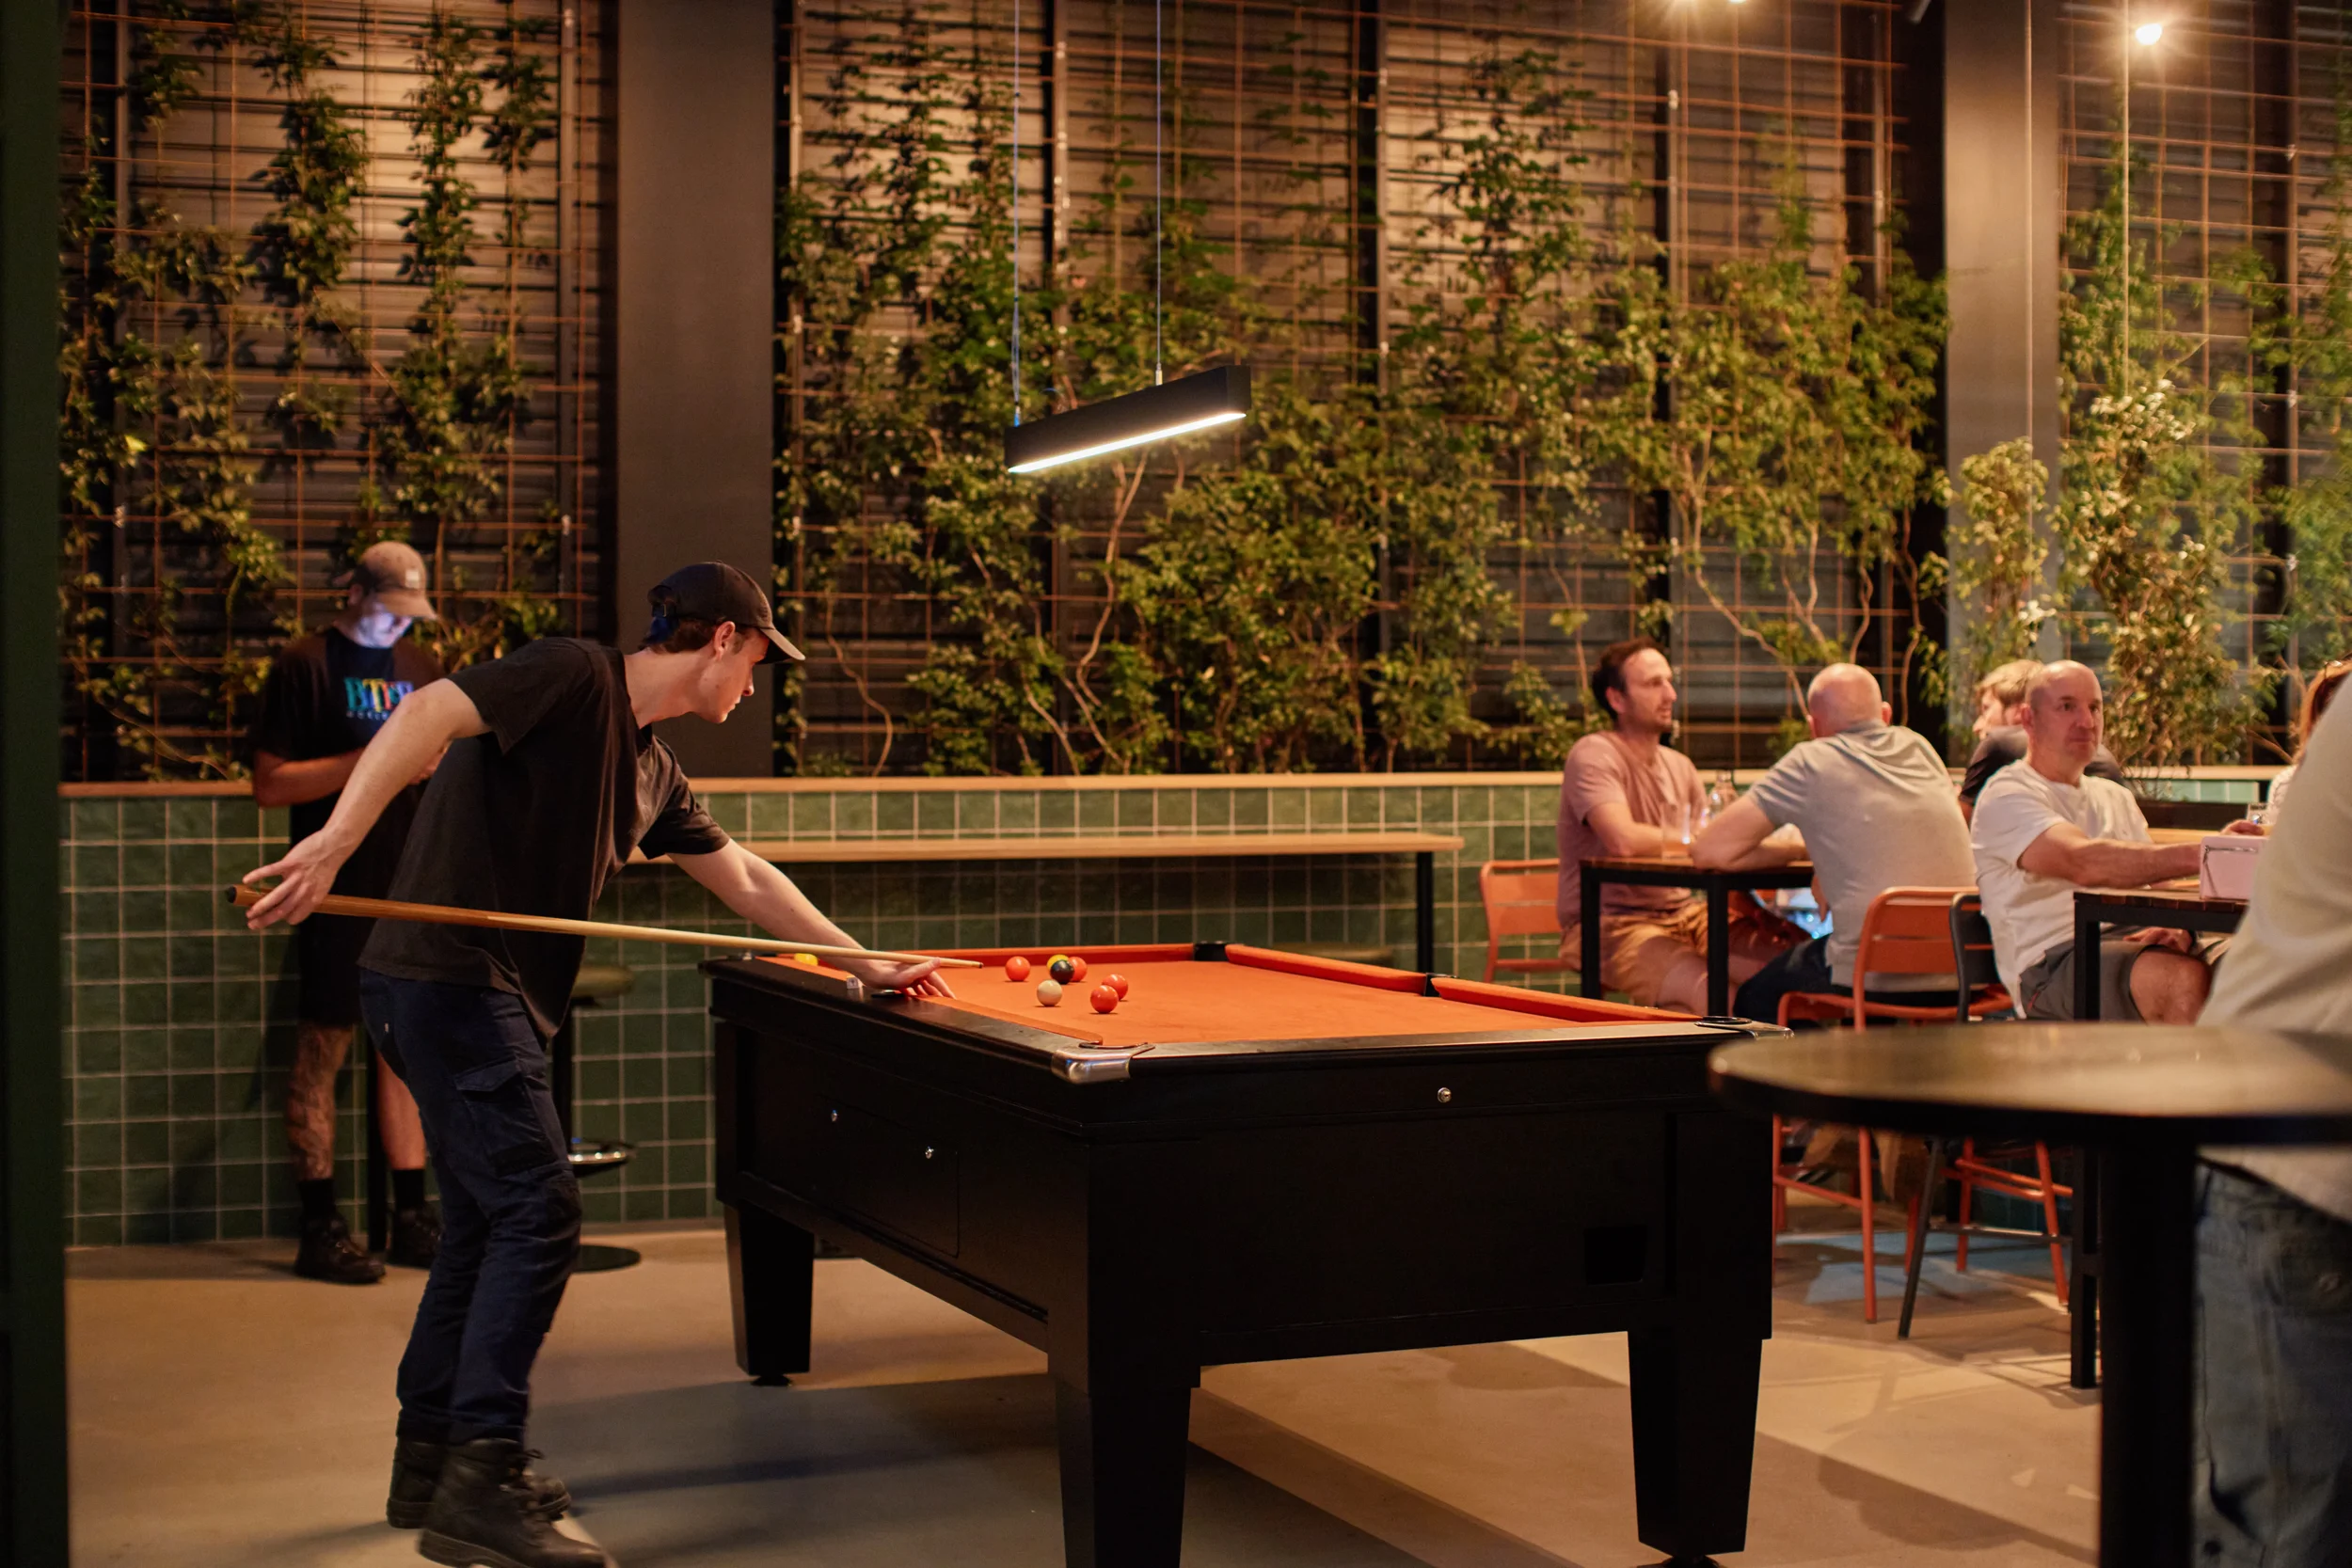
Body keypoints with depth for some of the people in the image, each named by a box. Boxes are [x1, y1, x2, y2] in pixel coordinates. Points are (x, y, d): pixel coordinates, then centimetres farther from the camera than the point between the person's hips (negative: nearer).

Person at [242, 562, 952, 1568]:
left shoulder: (650, 771, 18)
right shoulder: (575, 677, -9)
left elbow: (748, 883, 26)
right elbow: (431, 712, -21)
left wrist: (866, 964, 27)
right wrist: (336, 841, -32)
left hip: (495, 996, 10)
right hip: (444, 978, -10)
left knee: (482, 1221, 15)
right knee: (538, 1210, -13)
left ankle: (429, 1461, 26)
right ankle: (477, 1486, -12)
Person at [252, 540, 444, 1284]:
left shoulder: (421, 668, 15)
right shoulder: (305, 666, -5)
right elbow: (269, 784, -10)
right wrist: (368, 761, -19)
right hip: (338, 894, -6)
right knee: (322, 1053, -1)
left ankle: (411, 1218, 15)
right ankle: (320, 1229, 4)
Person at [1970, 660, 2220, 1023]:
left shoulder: (2116, 798, 28)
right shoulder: (2007, 796, -1)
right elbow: (2083, 863, -19)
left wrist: (2174, 923, -7)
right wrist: (2197, 855, -30)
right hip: (2054, 962, -7)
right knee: (2183, 978, -36)